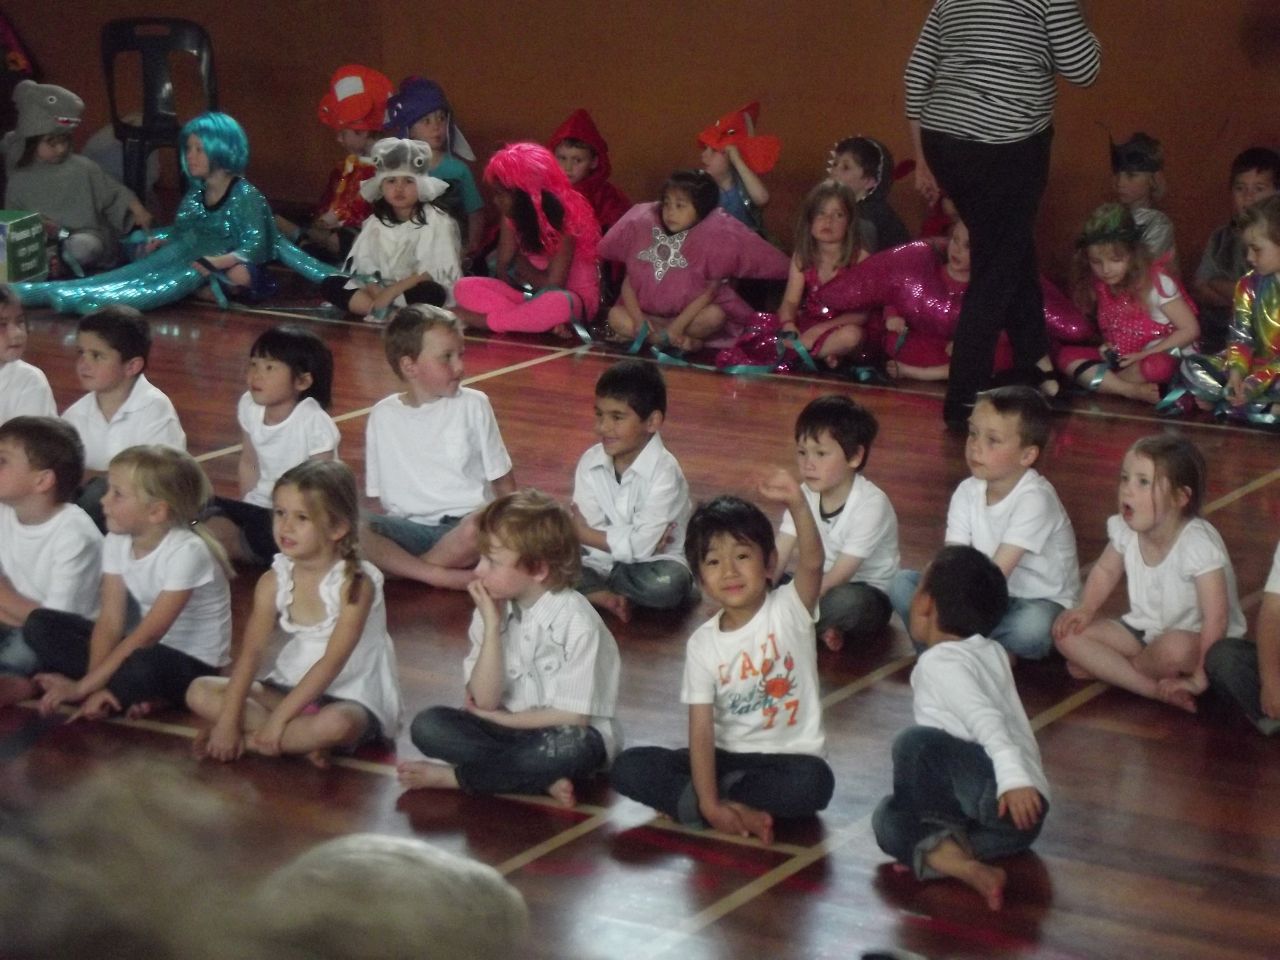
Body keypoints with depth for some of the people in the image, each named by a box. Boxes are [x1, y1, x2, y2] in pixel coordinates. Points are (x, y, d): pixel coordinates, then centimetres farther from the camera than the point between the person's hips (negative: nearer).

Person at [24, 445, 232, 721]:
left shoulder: (186, 552, -24)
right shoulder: (117, 541, -3)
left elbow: (147, 635, -27)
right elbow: (110, 622, -7)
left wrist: (83, 686, -28)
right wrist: (97, 682, -23)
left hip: (195, 664, -8)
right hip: (148, 646, 8)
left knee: (145, 665, -43)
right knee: (40, 624, -7)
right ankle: (133, 695, -17)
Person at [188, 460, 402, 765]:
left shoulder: (355, 583, -18)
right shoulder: (273, 581, -3)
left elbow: (332, 662, -22)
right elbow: (250, 652, -9)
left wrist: (279, 718, -25)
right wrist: (228, 720, -20)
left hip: (351, 698, -6)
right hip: (290, 687, 6)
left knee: (336, 724, -41)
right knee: (200, 692, -11)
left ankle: (249, 740, -20)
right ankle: (303, 740, -20)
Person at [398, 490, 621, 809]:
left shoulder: (576, 621, -17)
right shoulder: (493, 609, -3)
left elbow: (573, 717, -17)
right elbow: (485, 699, -9)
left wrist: (499, 718, -9)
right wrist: (492, 626, -18)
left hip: (563, 733, -5)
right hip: (508, 729, 5)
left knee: (571, 748, -39)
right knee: (428, 726, -17)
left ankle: (452, 776, -20)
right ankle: (543, 779, -21)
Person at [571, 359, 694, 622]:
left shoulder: (664, 471, -20)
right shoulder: (590, 462, -7)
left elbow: (641, 546, -25)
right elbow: (590, 533, -12)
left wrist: (583, 533, -16)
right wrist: (634, 542, -25)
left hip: (652, 562, -2)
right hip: (602, 558, 3)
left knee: (668, 584, -36)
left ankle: (591, 589, -10)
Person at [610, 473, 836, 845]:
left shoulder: (788, 610, -8)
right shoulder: (703, 643, -3)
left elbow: (812, 562, -30)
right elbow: (701, 730, -11)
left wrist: (797, 504, -50)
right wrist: (709, 803, -24)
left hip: (787, 757, -2)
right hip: (726, 756, 2)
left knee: (812, 782, -37)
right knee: (629, 767, -17)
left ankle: (683, 800, -19)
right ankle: (740, 811, -26)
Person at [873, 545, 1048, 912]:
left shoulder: (939, 662, -6)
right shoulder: (990, 652, 19)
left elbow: (985, 717, -23)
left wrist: (1013, 777, -36)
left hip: (1010, 800, -9)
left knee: (916, 742, -27)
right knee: (888, 819, 2)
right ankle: (966, 865, -20)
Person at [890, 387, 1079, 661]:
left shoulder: (1035, 499, -22)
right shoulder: (968, 492, -3)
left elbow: (998, 572, -27)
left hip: (1039, 602, -5)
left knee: (1032, 626, -40)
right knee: (903, 583, -10)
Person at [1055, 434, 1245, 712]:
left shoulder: (1199, 545, -28)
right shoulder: (1125, 531, -8)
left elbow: (1216, 618, -28)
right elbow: (1105, 570, 13)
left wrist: (1199, 678, -28)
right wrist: (1085, 609, -4)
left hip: (1194, 639, -6)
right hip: (1144, 628, 6)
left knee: (1176, 648, -41)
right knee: (1067, 632, -11)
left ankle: (1101, 665, -8)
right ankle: (1157, 689, -19)